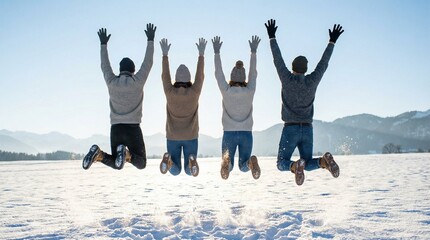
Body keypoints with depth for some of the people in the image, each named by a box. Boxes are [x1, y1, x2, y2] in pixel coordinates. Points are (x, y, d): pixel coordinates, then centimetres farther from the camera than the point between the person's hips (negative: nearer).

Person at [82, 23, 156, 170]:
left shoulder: (112, 82, 3)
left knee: (117, 165, 16)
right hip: (133, 128, -3)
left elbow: (104, 66, 21)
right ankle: (127, 154, -25)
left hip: (116, 128, 3)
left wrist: (103, 44, 33)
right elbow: (148, 62, 8)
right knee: (141, 164, 8)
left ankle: (98, 154, -15)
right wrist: (150, 40, 19)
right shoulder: (138, 81, -2)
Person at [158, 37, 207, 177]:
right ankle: (191, 161, -25)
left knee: (175, 171, 11)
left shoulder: (170, 92, -12)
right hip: (191, 137, -1)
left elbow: (165, 75, 2)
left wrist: (165, 53, 10)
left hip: (172, 137, 1)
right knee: (189, 171, 10)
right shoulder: (194, 92, -13)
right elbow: (200, 75, -1)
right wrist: (201, 53, 7)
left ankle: (168, 160, -23)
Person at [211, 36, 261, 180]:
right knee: (243, 166, 12)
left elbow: (218, 73, 4)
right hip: (246, 133, 1)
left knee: (229, 167, 8)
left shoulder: (226, 91, -5)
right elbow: (253, 73, 10)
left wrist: (217, 52, 11)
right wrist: (253, 51, 17)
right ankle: (250, 162, -25)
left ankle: (226, 160, -30)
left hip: (229, 133, -1)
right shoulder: (250, 91, -2)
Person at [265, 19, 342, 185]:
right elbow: (323, 63, 10)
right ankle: (324, 160, -18)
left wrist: (272, 37, 11)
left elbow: (278, 60, 2)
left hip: (290, 129, -3)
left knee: (282, 164, 3)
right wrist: (332, 42, 20)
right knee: (308, 164, 15)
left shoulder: (287, 79, -7)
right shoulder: (312, 81, -1)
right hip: (307, 129, 3)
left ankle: (295, 166, -31)